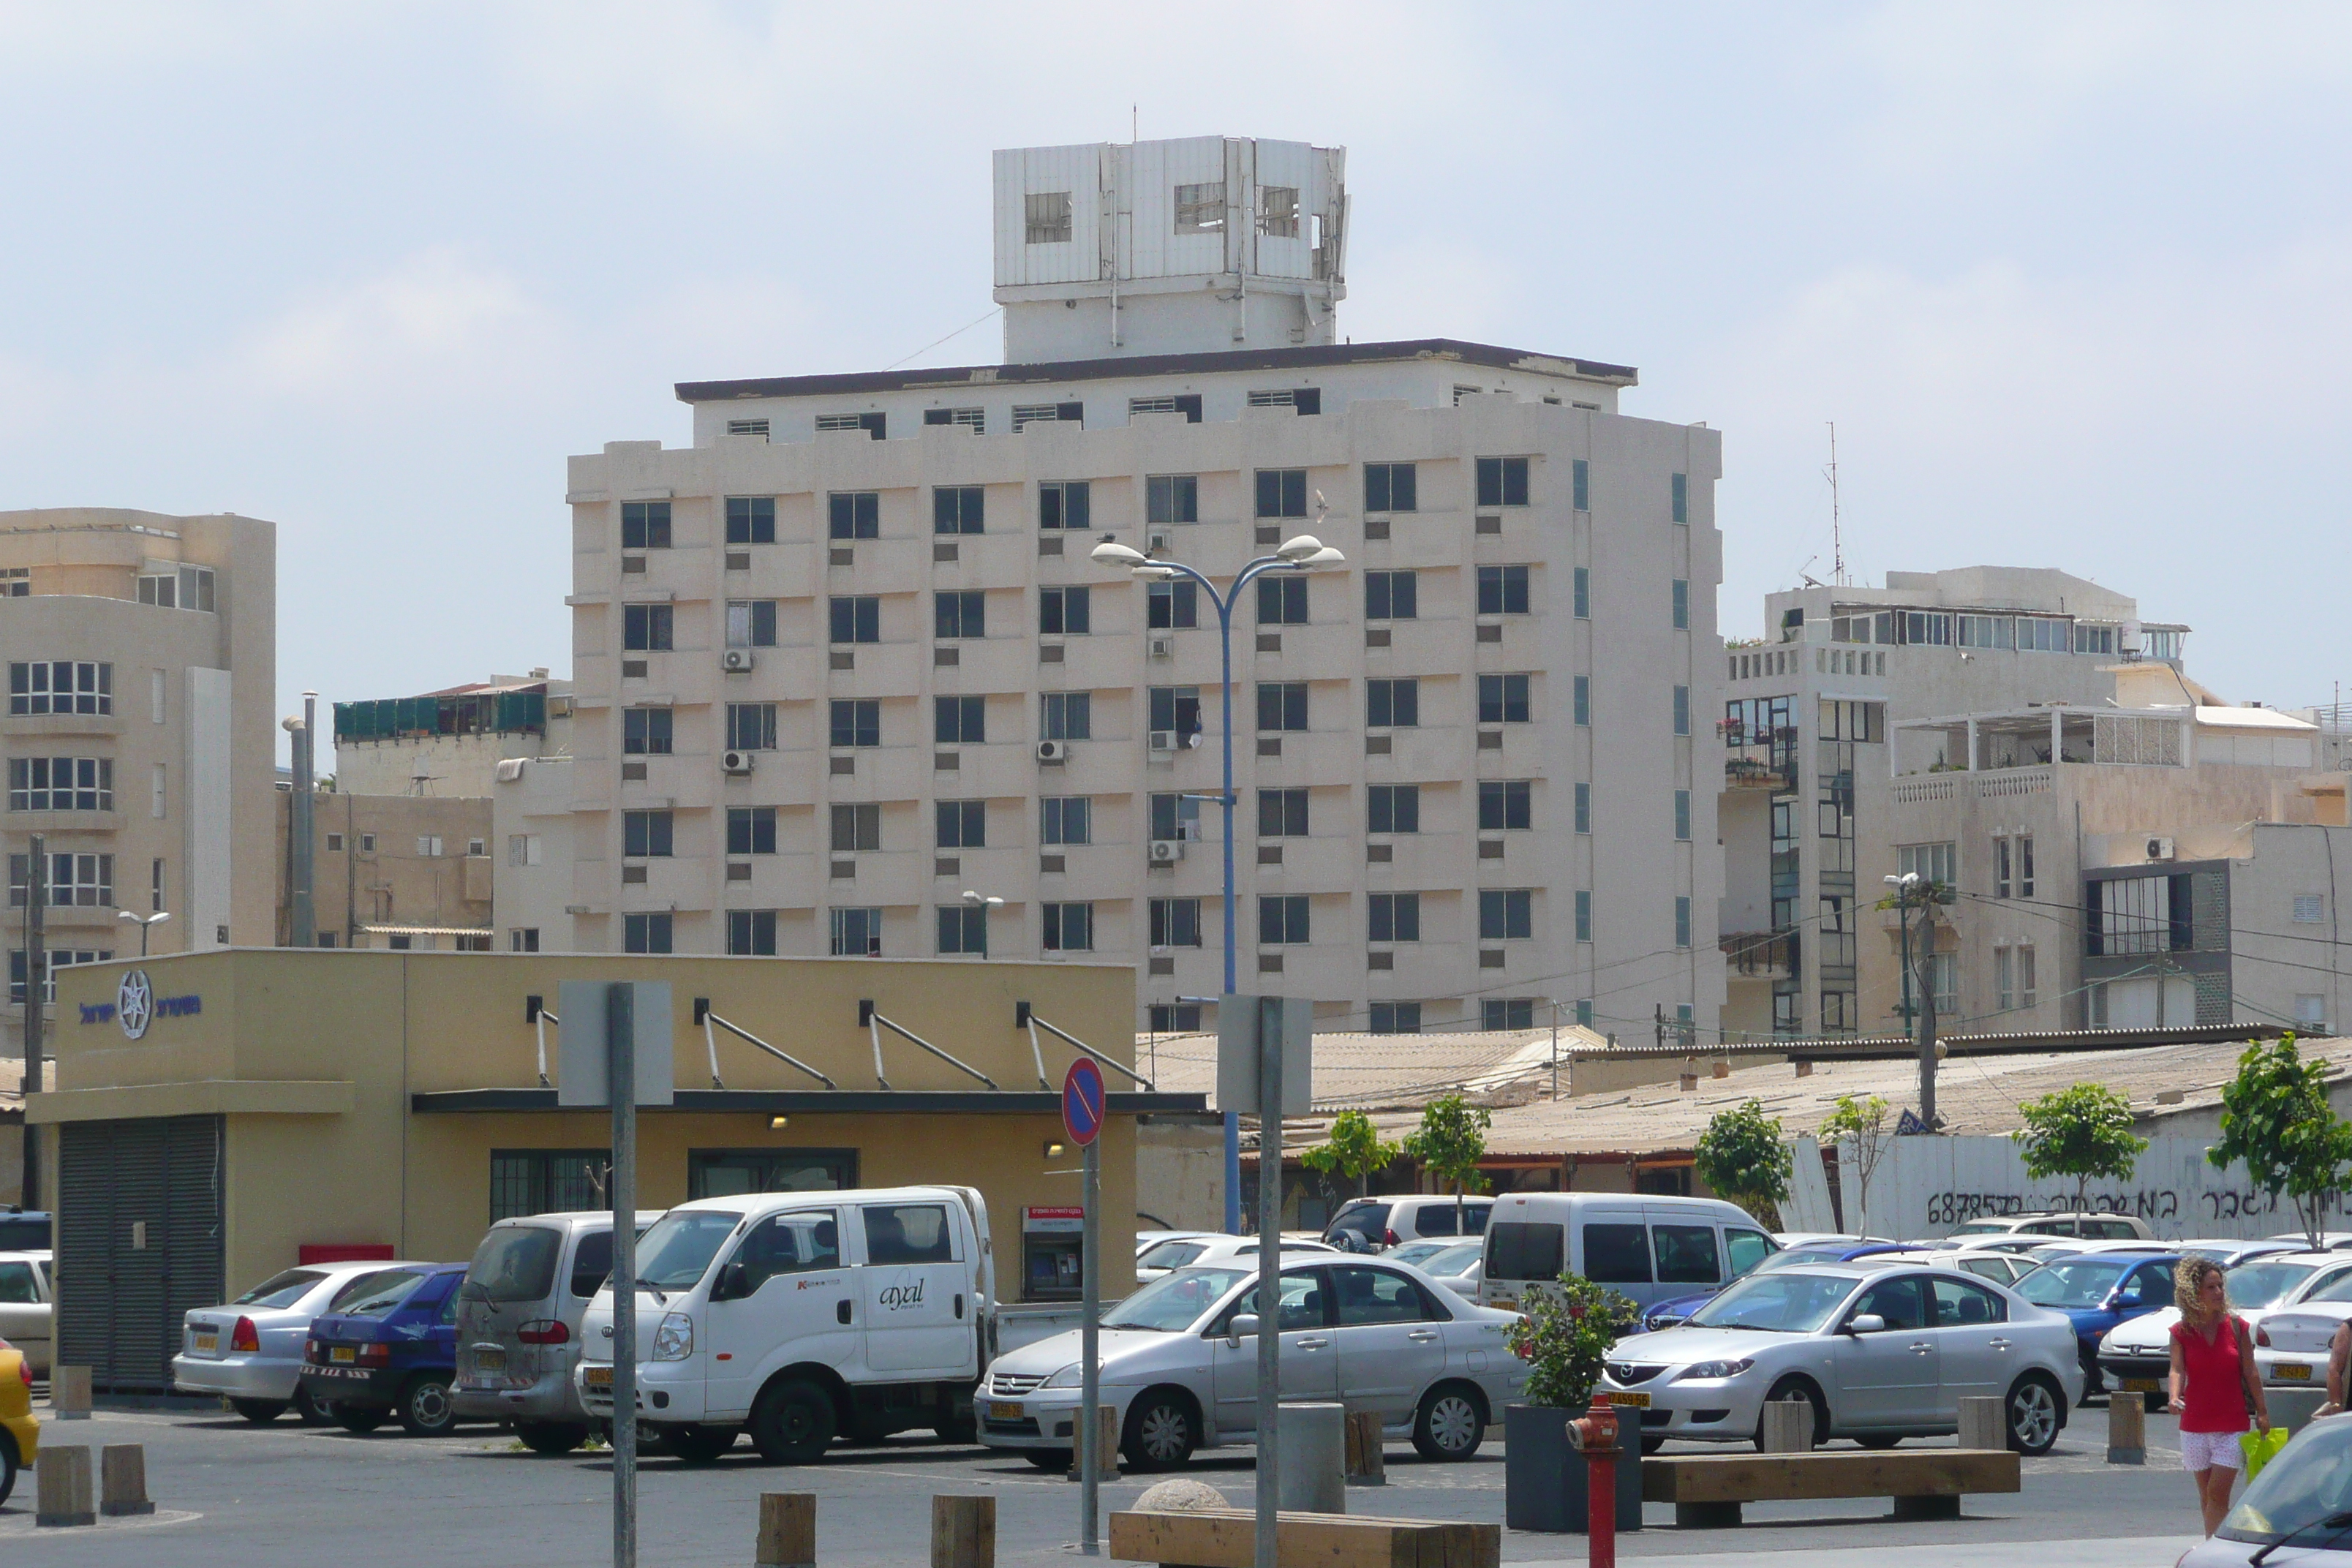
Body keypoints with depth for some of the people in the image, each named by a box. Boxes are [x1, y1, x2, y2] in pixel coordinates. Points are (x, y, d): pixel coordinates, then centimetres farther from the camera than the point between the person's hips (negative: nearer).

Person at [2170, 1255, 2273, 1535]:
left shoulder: (2236, 1327, 0)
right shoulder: (2181, 1332, 0)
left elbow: (2250, 1373, 4)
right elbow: (2177, 1369, -13)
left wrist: (2262, 1412, 3)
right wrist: (2175, 1398, -32)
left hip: (2232, 1425, -2)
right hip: (2195, 1425, 2)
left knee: (2217, 1493, -11)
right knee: (2206, 1495, 9)